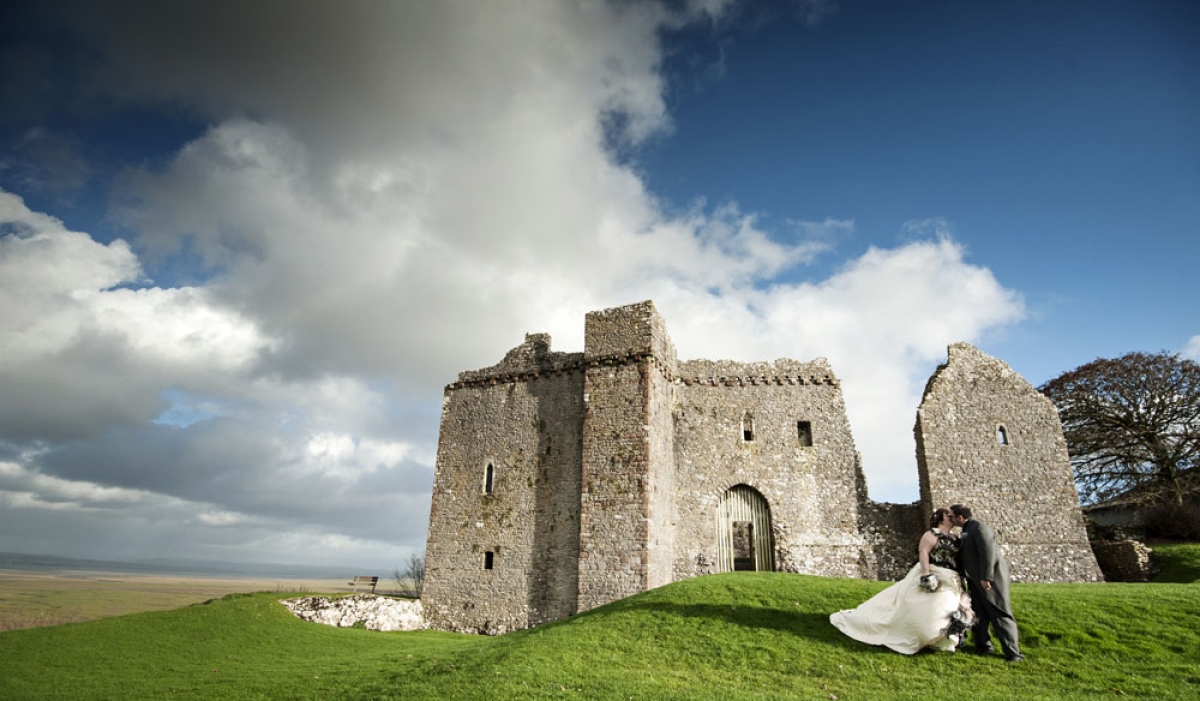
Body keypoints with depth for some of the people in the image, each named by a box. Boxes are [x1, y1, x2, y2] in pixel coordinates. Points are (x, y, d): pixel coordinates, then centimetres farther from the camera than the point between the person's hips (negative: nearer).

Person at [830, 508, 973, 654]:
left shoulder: (955, 538, 14)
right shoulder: (932, 534, -9)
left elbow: (959, 560, 18)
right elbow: (923, 553, -18)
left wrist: (961, 582, 14)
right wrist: (927, 574, -27)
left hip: (951, 584, 7)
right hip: (934, 579, -7)